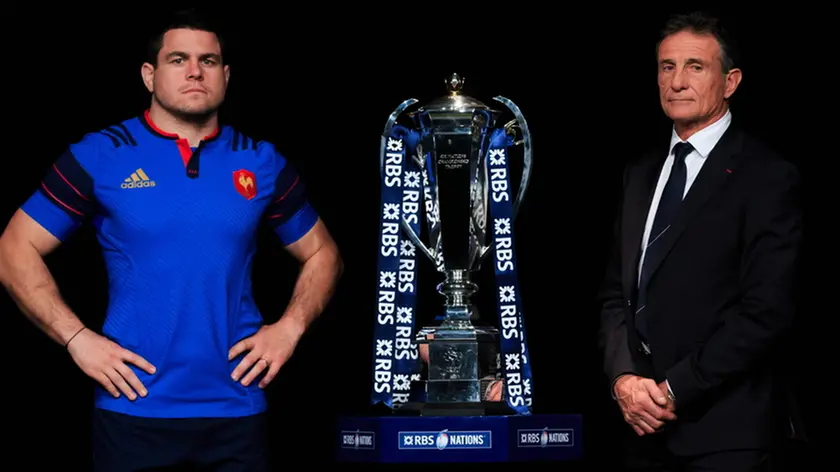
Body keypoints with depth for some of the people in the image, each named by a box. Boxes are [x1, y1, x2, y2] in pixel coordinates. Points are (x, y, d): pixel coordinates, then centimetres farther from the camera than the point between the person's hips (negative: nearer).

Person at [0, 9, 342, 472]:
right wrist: (77, 338, -9)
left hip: (238, 411, 2)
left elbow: (321, 253, 17)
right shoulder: (98, 156, -1)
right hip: (133, 409, -2)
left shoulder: (262, 162, 7)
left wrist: (290, 327, 0)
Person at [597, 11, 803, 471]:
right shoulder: (641, 174, 13)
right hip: (643, 422, 6)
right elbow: (616, 292, 13)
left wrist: (676, 390, -14)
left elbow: (766, 312, -14)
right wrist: (622, 376, -4)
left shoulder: (767, 178, -8)